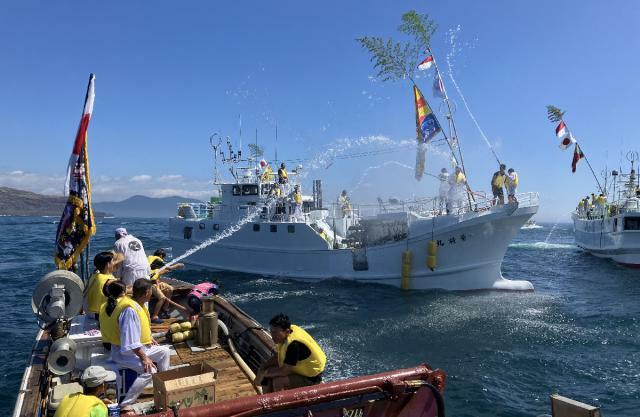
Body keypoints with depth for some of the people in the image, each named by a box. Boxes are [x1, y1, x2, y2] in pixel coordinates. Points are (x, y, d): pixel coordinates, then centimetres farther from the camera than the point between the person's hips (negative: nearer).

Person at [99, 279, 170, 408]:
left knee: (164, 351, 12)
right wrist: (144, 358, -26)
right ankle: (125, 405, -18)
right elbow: (130, 341, -30)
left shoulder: (138, 304, 1)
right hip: (125, 352, -10)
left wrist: (149, 338, 16)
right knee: (149, 370, -26)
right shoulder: (129, 309, -29)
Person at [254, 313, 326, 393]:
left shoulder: (293, 344, -31)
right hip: (298, 370, 9)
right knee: (267, 375, 1)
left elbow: (285, 371, -28)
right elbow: (276, 357, 6)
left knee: (278, 381, -27)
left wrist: (265, 373, -15)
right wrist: (262, 369, -8)